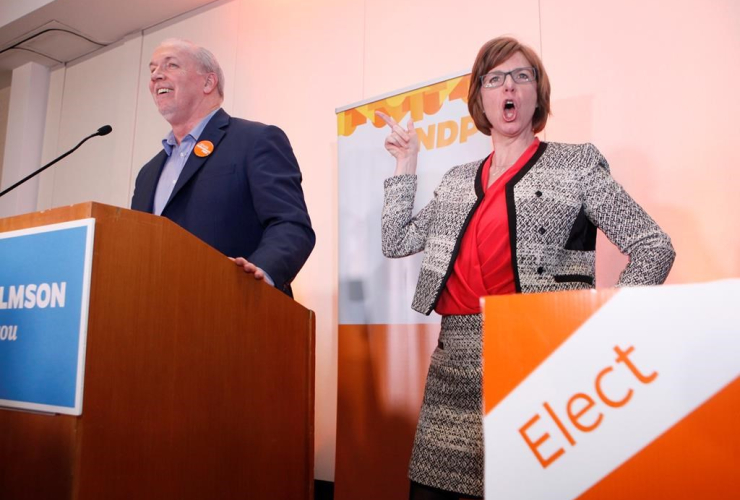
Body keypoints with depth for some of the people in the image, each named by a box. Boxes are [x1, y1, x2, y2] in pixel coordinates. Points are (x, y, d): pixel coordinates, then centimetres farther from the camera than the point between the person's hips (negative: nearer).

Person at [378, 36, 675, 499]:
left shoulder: (576, 164, 3)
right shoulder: (457, 180, 15)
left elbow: (653, 246, -1)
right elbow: (397, 241, 13)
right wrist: (407, 165, 12)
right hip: (457, 366, 4)